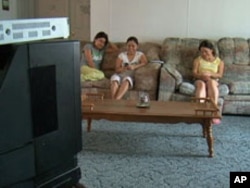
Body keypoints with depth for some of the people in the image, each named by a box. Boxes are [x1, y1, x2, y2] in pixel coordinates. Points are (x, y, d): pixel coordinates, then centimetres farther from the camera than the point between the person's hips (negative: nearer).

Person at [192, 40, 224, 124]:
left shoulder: (219, 61, 9)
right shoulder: (198, 60, 9)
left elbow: (220, 75, -4)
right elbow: (194, 73, -3)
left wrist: (210, 74, -23)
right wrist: (202, 76, -25)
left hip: (213, 81, 0)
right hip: (200, 80, 0)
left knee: (211, 82, -37)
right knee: (201, 84, -37)